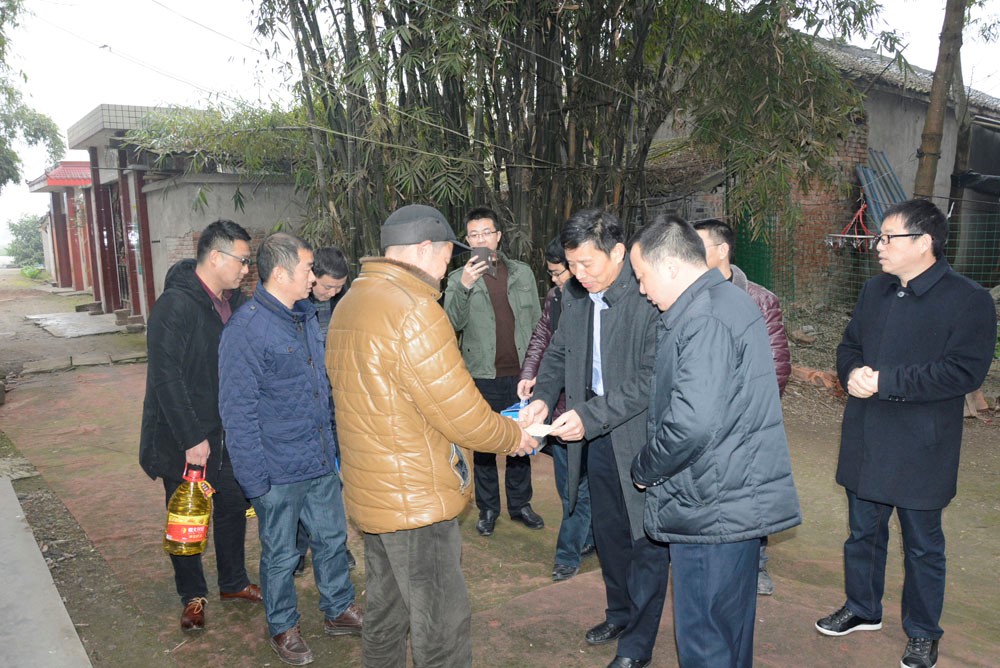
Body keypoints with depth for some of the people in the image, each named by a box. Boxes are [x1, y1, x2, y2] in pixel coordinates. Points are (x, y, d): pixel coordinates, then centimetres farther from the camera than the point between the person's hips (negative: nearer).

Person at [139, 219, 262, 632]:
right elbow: (166, 379, -23)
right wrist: (192, 439, -21)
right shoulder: (174, 307, -21)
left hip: (227, 432, 7)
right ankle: (193, 596, 30)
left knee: (234, 506, 18)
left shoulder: (234, 301, 2)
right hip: (183, 438, -7)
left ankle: (233, 582, 37)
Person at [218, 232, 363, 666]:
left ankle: (338, 611, 38)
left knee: (332, 539, 18)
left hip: (321, 464, 7)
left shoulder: (306, 317, 6)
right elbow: (237, 412, -18)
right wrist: (255, 480, -18)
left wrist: (333, 445, 16)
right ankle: (282, 627, 33)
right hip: (279, 472, -7)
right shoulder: (246, 329, -18)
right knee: (281, 555, 12)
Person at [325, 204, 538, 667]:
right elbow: (463, 414, -20)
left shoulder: (349, 304, 8)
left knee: (385, 617, 22)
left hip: (372, 492, 9)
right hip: (416, 501, -9)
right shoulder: (412, 311, -22)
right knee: (443, 630, 4)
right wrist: (514, 437, -1)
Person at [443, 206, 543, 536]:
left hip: (521, 373, 2)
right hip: (483, 375, -2)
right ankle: (488, 509, 22)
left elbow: (537, 322, 8)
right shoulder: (459, 278, 1)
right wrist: (464, 287, -30)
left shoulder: (522, 273, 6)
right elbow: (454, 322, -14)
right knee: (483, 444, 7)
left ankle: (520, 503, 27)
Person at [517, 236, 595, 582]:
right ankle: (588, 538, 36)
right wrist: (528, 374, -1)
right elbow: (540, 337, 14)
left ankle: (568, 553, 17)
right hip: (558, 404, 8)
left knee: (578, 484, 3)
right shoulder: (555, 296, 6)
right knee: (567, 480, 18)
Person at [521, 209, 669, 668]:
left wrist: (591, 417, -28)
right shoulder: (574, 294, 1)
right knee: (607, 531, 22)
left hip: (641, 436, -7)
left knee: (647, 541, 8)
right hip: (594, 438, 7)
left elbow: (652, 379, -24)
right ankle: (619, 612, 45)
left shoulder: (649, 298, -22)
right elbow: (559, 351, 12)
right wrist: (543, 397, -5)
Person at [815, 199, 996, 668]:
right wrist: (853, 374, -10)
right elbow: (849, 346, 14)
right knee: (863, 533, 20)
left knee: (922, 545, 13)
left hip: (921, 450, -6)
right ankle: (863, 609, 40)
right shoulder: (875, 291, 7)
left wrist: (884, 381, -25)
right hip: (865, 443, 6)